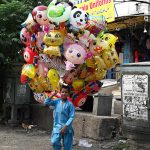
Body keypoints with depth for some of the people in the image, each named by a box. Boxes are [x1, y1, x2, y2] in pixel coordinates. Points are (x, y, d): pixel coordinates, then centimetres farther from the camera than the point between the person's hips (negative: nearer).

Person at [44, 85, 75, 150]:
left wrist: (65, 126, -17)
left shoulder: (70, 104, -7)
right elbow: (46, 103, -1)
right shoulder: (57, 101, 3)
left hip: (67, 127, -2)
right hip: (57, 126, 2)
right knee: (55, 142, -14)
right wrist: (52, 95, -7)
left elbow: (71, 117, -10)